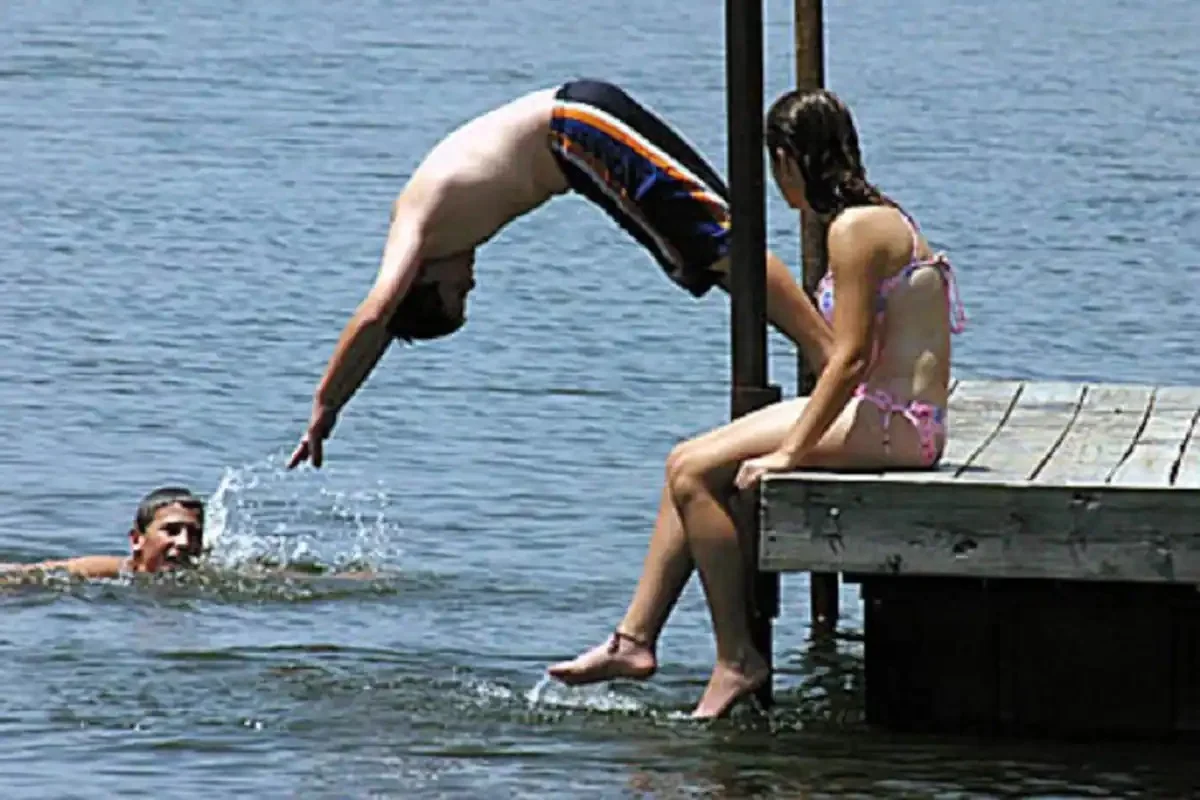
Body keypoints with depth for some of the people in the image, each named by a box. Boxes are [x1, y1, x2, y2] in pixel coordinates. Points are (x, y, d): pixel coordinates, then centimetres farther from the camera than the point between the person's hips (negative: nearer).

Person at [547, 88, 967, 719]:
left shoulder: (855, 229, -15)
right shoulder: (879, 218, 17)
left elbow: (852, 358, -20)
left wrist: (789, 452, -17)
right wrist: (793, 437, 15)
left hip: (893, 423, -11)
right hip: (881, 415, 11)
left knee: (693, 472, -14)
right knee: (689, 465, 10)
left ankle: (738, 659, -10)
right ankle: (635, 639, 10)